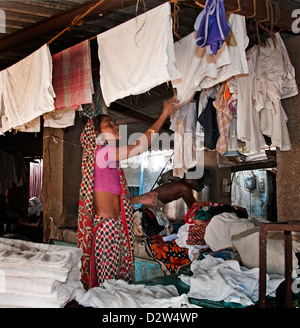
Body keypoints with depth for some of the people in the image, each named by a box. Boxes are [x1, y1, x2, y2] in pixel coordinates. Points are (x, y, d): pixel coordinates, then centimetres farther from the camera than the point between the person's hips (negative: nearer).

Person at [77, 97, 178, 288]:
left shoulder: (110, 161, 18)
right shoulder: (100, 153, -10)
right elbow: (140, 146, -16)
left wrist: (139, 199, 13)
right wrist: (164, 115, -11)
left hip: (114, 225, 9)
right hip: (105, 226, -9)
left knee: (117, 277, 12)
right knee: (106, 282, -3)